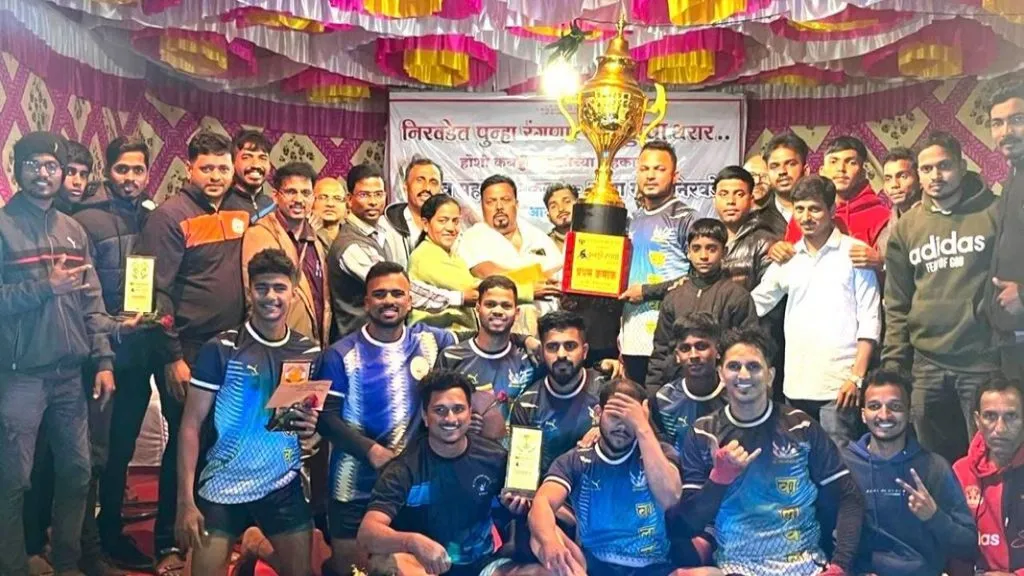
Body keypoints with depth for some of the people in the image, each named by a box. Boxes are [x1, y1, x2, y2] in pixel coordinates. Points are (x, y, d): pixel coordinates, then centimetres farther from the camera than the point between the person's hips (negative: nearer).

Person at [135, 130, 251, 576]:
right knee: (184, 445, 3)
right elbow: (156, 292, -11)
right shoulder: (170, 216, -8)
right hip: (187, 354, -5)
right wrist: (172, 357, -15)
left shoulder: (239, 215, 8)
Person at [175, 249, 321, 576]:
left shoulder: (310, 352, 1)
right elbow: (191, 425, -7)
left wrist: (311, 426, -8)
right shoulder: (220, 349, -8)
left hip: (285, 486, 3)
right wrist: (185, 501, -12)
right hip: (222, 486, -3)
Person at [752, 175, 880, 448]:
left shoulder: (854, 252, -1)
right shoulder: (787, 257, 12)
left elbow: (870, 320, -3)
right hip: (796, 384, 4)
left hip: (839, 384, -4)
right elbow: (754, 304, 15)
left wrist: (857, 376, -9)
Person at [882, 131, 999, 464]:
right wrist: (893, 364, 5)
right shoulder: (906, 227, 9)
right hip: (926, 366, 3)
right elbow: (897, 305, 10)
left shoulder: (995, 213, 0)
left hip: (985, 361, -3)